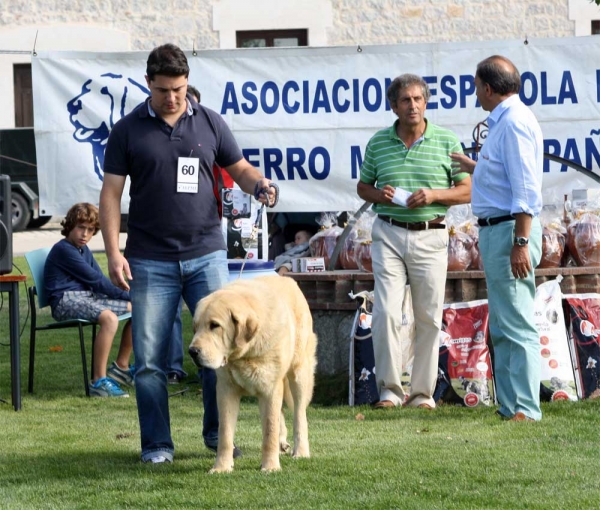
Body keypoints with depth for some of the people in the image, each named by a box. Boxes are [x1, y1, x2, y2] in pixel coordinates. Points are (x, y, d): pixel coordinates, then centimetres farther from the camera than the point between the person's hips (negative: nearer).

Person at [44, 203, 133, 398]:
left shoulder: (84, 250, 19)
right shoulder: (63, 250, -11)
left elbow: (99, 280, 16)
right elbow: (94, 279, -13)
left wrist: (128, 295, -1)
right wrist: (128, 295, -9)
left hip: (88, 296, 10)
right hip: (66, 301, -10)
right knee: (109, 318, -36)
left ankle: (121, 366, 17)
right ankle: (99, 382, -36)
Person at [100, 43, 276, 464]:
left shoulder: (210, 123, 7)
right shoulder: (128, 130, 2)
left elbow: (238, 168, 15)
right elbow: (111, 193, 1)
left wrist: (258, 183, -10)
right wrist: (113, 252, -8)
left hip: (206, 253, 1)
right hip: (150, 260, -1)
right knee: (149, 358, 0)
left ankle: (218, 432, 13)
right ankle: (157, 443, 9)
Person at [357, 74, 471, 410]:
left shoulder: (447, 142, 3)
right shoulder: (378, 143, 8)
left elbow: (466, 191, 5)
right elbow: (363, 186, 18)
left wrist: (434, 195, -13)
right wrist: (378, 195, -5)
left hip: (430, 235, -1)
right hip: (389, 234, 1)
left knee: (429, 318, 2)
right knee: (386, 312, -10)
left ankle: (423, 391, 10)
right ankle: (390, 388, -2)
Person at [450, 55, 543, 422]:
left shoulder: (514, 122, -15)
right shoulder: (504, 120, 17)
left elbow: (526, 188, -21)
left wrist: (521, 242, -25)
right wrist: (474, 168, 42)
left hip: (510, 229, -11)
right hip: (497, 230, 11)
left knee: (517, 326, -11)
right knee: (502, 329, 13)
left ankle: (524, 410, -13)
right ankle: (511, 407, 18)